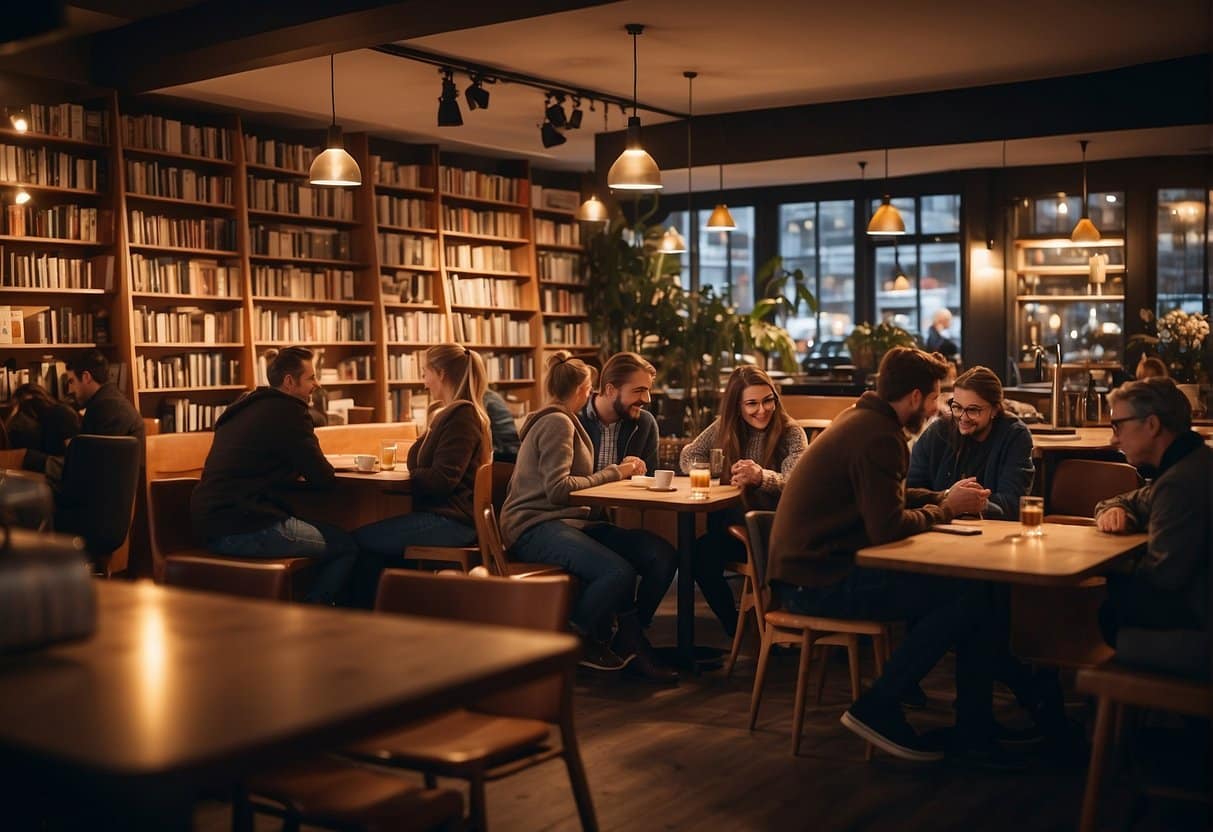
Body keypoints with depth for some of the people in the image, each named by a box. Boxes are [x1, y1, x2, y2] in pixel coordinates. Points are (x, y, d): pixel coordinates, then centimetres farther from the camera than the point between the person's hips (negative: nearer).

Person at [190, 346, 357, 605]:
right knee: (346, 546, 0)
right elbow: (324, 479, -7)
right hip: (245, 530, -10)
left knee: (330, 534, 23)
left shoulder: (246, 407, 19)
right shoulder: (287, 411, -8)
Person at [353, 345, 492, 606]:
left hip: (451, 521, -11)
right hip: (450, 516, 11)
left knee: (360, 540, -9)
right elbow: (417, 462, 18)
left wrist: (410, 476, -4)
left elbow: (442, 480, -20)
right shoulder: (451, 413, 20)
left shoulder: (462, 416, -14)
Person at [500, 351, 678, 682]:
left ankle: (629, 641, 3)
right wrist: (612, 474, -8)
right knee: (619, 572, -34)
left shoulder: (565, 422, 24)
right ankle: (576, 640, -7)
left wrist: (619, 469, 10)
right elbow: (557, 489, -18)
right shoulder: (557, 423, -8)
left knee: (663, 555, -10)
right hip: (535, 527, -10)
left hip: (571, 521, 10)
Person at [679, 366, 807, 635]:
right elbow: (688, 457, 8)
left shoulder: (791, 433, -7)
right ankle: (736, 629, -3)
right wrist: (723, 477, -9)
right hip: (730, 526, 4)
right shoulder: (724, 427, 5)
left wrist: (761, 476, -44)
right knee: (699, 552, -25)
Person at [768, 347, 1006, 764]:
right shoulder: (878, 437, -17)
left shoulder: (862, 418, 14)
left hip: (812, 566, 10)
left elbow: (886, 499, 24)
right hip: (820, 583, -10)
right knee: (970, 594, -15)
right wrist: (946, 508, -6)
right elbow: (888, 527, -23)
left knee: (960, 575, 8)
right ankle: (877, 709, -5)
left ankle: (973, 732, 10)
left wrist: (943, 498, 9)